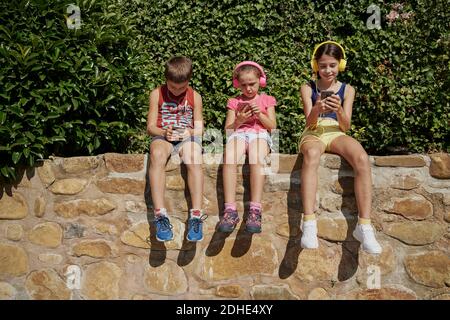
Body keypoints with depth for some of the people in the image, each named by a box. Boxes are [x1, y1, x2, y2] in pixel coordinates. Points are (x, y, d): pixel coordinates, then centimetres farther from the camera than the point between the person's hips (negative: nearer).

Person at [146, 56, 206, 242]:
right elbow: (150, 126, 6)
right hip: (163, 137, 0)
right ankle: (160, 215, -42)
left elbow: (199, 127, 9)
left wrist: (191, 132, -15)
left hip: (187, 137, 1)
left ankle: (196, 216, -39)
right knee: (157, 155, -38)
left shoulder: (194, 97, 10)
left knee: (194, 160, -35)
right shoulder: (157, 94, 8)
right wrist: (164, 132, -16)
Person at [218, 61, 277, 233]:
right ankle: (230, 209, -40)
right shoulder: (234, 102, 23)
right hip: (238, 134, 1)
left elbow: (272, 126, 12)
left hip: (260, 134, -1)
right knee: (229, 157, -37)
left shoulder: (267, 100, 22)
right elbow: (228, 129, 15)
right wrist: (239, 120, -5)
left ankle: (255, 209, -42)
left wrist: (260, 114, -4)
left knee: (256, 158, -39)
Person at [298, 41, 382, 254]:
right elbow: (310, 122, -1)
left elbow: (345, 126, 4)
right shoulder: (308, 89, 10)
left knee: (362, 158, -33)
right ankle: (309, 225, -46)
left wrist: (339, 110, -18)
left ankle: (364, 226, -32)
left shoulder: (347, 90, 13)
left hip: (336, 134, 2)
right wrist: (316, 110, -24)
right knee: (312, 154, -41)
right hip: (313, 134, -2)